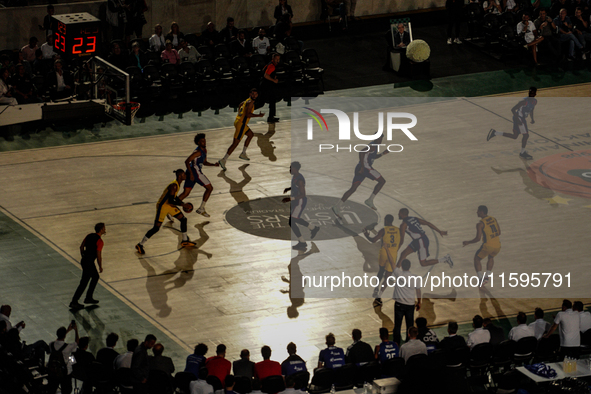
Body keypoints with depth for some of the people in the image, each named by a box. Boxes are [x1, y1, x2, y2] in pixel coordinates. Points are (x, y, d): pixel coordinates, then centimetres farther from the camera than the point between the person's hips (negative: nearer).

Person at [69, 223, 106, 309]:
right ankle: (74, 302, 3)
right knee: (84, 283, -1)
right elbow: (99, 256, -18)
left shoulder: (89, 236, 7)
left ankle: (88, 298, 29)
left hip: (84, 260, 9)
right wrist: (100, 267, -6)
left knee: (96, 277, 24)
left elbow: (81, 247, 15)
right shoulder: (100, 241, -17)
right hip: (89, 263, -9)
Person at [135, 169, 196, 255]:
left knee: (183, 219, 11)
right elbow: (171, 201, -29)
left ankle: (185, 241, 28)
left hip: (169, 205, 10)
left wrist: (182, 202, 12)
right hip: (162, 206, -10)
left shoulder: (178, 184, 5)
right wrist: (182, 205, -23)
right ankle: (140, 245, 3)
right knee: (156, 228, -7)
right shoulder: (174, 186, -26)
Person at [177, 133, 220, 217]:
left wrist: (214, 165, 10)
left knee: (186, 193, 9)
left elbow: (204, 162, 27)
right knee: (209, 188, 1)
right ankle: (201, 208, 6)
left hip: (191, 173, 10)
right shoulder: (198, 152, -16)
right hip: (195, 172, -10)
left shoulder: (204, 150, 14)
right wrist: (191, 174, -28)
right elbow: (187, 161, -22)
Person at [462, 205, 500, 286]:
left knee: (477, 259, 20)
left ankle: (481, 279, 9)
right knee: (491, 257, 37)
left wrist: (468, 242, 4)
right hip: (497, 245, 6)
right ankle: (487, 276, 28)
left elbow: (478, 238, -12)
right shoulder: (494, 219, 11)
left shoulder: (480, 224, -8)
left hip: (488, 246, -6)